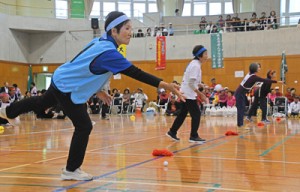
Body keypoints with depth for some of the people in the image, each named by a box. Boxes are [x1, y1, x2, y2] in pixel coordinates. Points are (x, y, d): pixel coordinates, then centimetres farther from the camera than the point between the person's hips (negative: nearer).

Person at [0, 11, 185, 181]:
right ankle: (71, 170, 7)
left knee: (43, 103, 33)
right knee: (84, 127, -6)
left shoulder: (101, 41, -6)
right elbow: (135, 73, -40)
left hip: (62, 80, 10)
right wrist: (164, 85, -45)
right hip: (66, 88, -10)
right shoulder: (108, 52, -33)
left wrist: (97, 90, 13)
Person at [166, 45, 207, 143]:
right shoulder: (195, 65, -18)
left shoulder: (195, 64, 12)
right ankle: (194, 136, 0)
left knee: (182, 114, 16)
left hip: (186, 93, 10)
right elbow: (191, 83, -23)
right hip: (189, 94, -10)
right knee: (196, 114, -6)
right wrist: (200, 94, -21)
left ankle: (172, 132, 24)